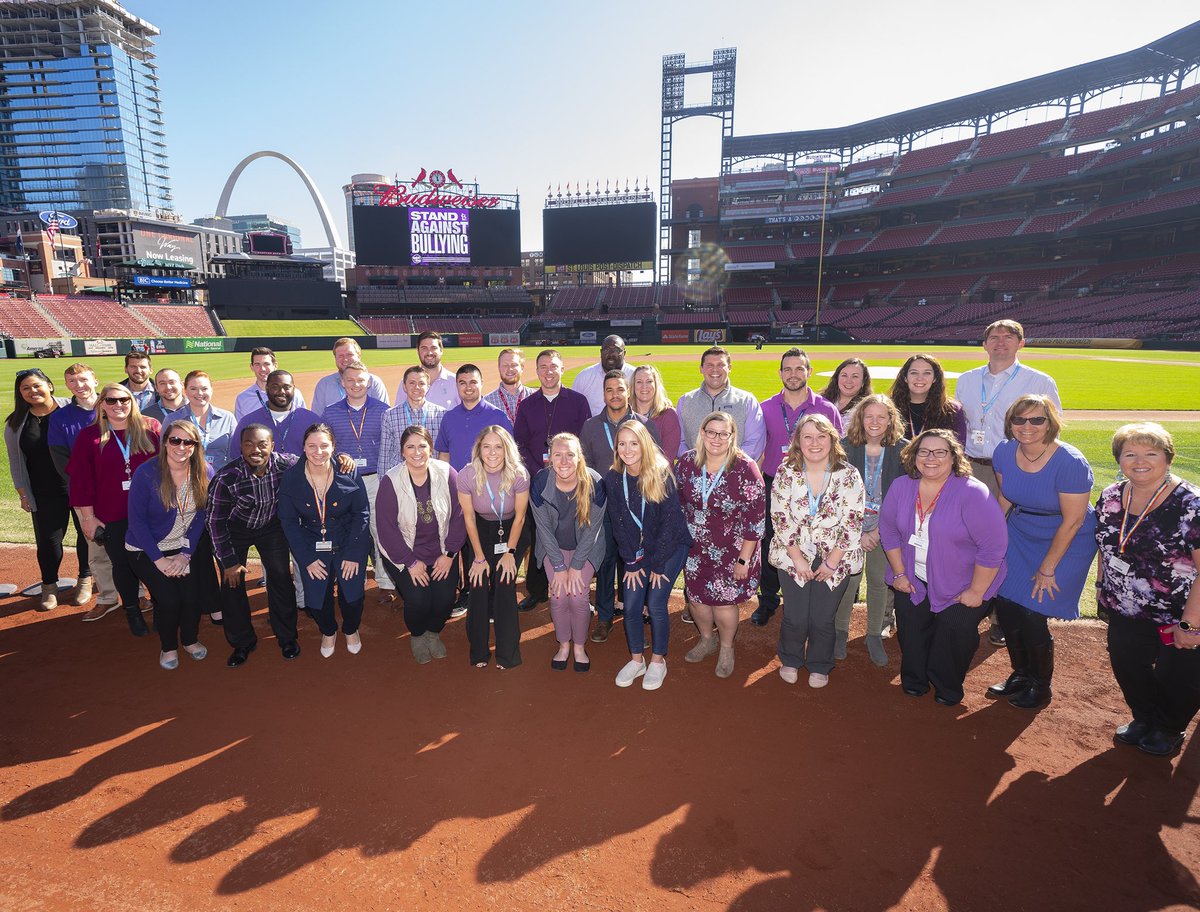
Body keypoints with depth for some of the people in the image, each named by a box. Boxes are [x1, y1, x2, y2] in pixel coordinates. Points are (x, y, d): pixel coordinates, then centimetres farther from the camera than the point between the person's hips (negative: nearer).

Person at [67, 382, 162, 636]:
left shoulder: (151, 428, -2)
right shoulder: (89, 436, 0)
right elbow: (81, 480, 1)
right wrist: (88, 517, -1)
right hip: (112, 517, 1)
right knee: (123, 563, 11)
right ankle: (132, 611, 30)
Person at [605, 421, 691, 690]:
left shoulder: (662, 475, -18)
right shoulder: (613, 478, -8)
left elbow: (670, 522, -16)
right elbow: (618, 524, -3)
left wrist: (658, 564, -14)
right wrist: (631, 562, -6)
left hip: (670, 546, -3)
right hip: (637, 549, 3)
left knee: (656, 604, -9)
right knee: (631, 605, -2)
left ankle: (658, 661, 14)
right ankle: (636, 660, 19)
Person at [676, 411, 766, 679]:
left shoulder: (745, 468, -19)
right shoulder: (687, 462, -7)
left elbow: (756, 518, -15)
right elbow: (677, 503, 7)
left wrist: (744, 559, -13)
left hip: (731, 551, -4)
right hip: (695, 548, 4)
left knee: (724, 602, 4)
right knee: (696, 598, 13)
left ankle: (726, 647, 36)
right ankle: (707, 639, 45)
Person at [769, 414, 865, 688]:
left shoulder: (849, 476, -9)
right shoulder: (786, 472, -6)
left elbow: (852, 524, -7)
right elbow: (780, 519, -5)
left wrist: (831, 562, -8)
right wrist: (797, 558, -8)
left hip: (835, 559, 0)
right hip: (793, 556, 1)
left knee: (822, 619, 6)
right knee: (795, 617, 5)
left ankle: (819, 666, 35)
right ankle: (790, 661, 35)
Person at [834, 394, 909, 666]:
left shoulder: (902, 450, -5)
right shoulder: (846, 448, -7)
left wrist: (880, 530, -10)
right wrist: (858, 533, -11)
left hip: (885, 529, 1)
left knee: (880, 580, 8)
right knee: (848, 579, 0)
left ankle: (875, 635, 27)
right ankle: (840, 632, 20)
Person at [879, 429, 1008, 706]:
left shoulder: (972, 493, -21)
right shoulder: (901, 487, -6)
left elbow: (993, 547, -21)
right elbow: (889, 530, 3)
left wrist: (976, 592, -16)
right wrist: (899, 573, 1)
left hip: (961, 588, -3)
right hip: (914, 582, 4)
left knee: (955, 635, -1)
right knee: (911, 629, 5)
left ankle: (948, 687, 28)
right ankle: (914, 680, 32)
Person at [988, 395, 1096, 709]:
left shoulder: (1070, 463, -25)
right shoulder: (1004, 453, -10)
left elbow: (1072, 521, -18)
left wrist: (1047, 569, -13)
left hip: (1066, 542, -5)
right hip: (1020, 535, 5)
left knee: (1032, 613, -7)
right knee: (1004, 603, -1)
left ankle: (1040, 688, 20)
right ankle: (1021, 675, 24)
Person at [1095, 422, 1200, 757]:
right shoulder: (1110, 497, -5)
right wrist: (1102, 586, 10)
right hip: (1125, 613, 5)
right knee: (1128, 668, 18)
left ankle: (1169, 730, 42)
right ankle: (1143, 719, 45)